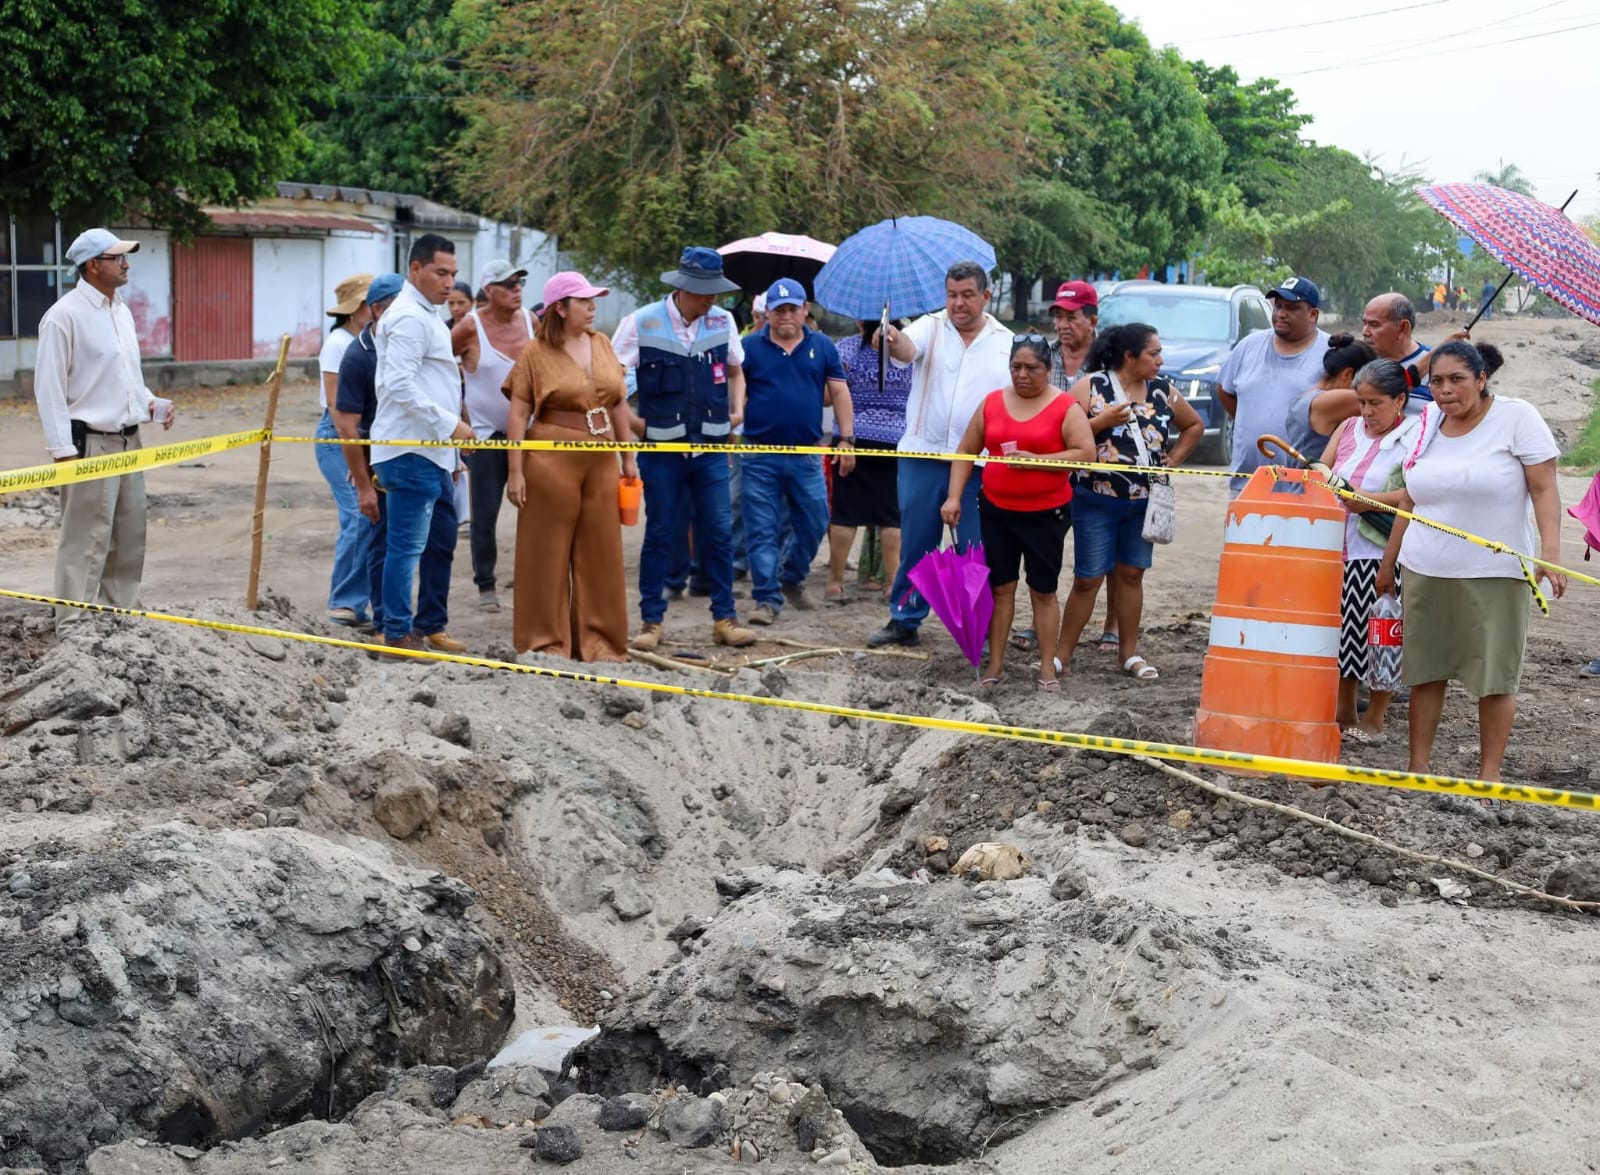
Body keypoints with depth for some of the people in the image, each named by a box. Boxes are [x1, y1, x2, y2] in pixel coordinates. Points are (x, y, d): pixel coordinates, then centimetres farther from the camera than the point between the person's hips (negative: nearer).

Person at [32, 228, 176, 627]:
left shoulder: (121, 311, 14)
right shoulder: (65, 315, -12)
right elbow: (49, 388, -14)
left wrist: (152, 404, 5)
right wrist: (63, 450, -17)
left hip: (128, 442, 8)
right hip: (90, 444, -8)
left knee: (129, 536, 13)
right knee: (86, 541, -8)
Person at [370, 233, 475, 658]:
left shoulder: (427, 315, 20)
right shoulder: (409, 317, -13)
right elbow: (400, 385, -22)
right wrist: (450, 424, -19)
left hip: (432, 453, 11)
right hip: (411, 452, -11)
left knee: (441, 540, 15)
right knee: (407, 545, -5)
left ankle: (432, 626, 22)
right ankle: (398, 634, 0)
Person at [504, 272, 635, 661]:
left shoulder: (602, 344, 10)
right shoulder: (536, 352, -4)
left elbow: (619, 403, 14)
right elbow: (519, 413, -5)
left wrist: (629, 457, 12)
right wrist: (516, 470, -11)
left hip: (601, 461, 5)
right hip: (552, 460, -5)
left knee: (600, 551, 8)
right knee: (549, 552, 2)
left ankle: (597, 640, 17)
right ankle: (548, 641, 11)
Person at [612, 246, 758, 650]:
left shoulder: (722, 321, 5)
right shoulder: (643, 322, -7)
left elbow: (735, 371, 21)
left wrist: (737, 408, 6)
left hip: (711, 447, 3)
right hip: (661, 448, -3)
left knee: (718, 532, 2)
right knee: (660, 533, 3)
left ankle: (724, 618, 11)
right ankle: (651, 620, 12)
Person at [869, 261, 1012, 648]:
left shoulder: (1006, 343, 7)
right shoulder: (930, 327, 3)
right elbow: (908, 348, -20)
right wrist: (894, 342, -44)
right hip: (922, 456, 0)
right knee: (915, 544, 8)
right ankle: (904, 620, 19)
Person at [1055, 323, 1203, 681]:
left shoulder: (1162, 390, 6)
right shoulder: (1091, 387, -7)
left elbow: (1195, 425, 20)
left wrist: (1173, 460, 9)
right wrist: (1103, 421, -20)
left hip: (1145, 503, 4)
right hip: (1097, 500, -4)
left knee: (1132, 574, 11)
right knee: (1088, 579, -2)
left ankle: (1129, 653, 20)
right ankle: (1063, 653, 7)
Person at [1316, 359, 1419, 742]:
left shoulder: (1415, 436, -7)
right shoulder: (1348, 429, 12)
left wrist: (1370, 500, -19)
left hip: (1384, 553, -5)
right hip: (1342, 549, 6)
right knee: (1344, 629, 10)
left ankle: (1373, 719, 12)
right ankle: (1344, 712, 23)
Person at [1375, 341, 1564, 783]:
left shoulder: (1516, 417, -4)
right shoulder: (1426, 424, 10)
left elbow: (1544, 489, -7)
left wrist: (1551, 552, -18)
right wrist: (1388, 560, 19)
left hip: (1495, 573, -4)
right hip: (1425, 571, 4)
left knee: (1494, 676, 1)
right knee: (1425, 671, 7)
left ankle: (1489, 775, 9)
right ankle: (1418, 768, 16)